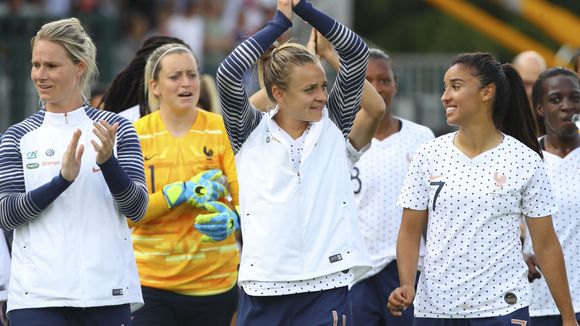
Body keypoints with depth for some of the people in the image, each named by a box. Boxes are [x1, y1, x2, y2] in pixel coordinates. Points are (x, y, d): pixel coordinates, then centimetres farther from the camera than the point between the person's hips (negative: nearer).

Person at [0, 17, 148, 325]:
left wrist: (107, 162, -18)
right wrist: (62, 180, -18)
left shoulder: (117, 129, 6)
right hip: (38, 296, 0)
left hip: (107, 292, 0)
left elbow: (136, 208, 0)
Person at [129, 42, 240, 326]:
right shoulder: (136, 135, 1)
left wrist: (231, 219, -26)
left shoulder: (222, 130, 1)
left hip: (215, 279, 1)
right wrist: (181, 192, -19)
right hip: (151, 281, -1)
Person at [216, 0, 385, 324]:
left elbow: (358, 52, 1)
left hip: (326, 285, 1)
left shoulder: (334, 125, 8)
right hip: (264, 288, -1)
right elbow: (228, 73, -11)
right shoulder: (251, 133, 4)